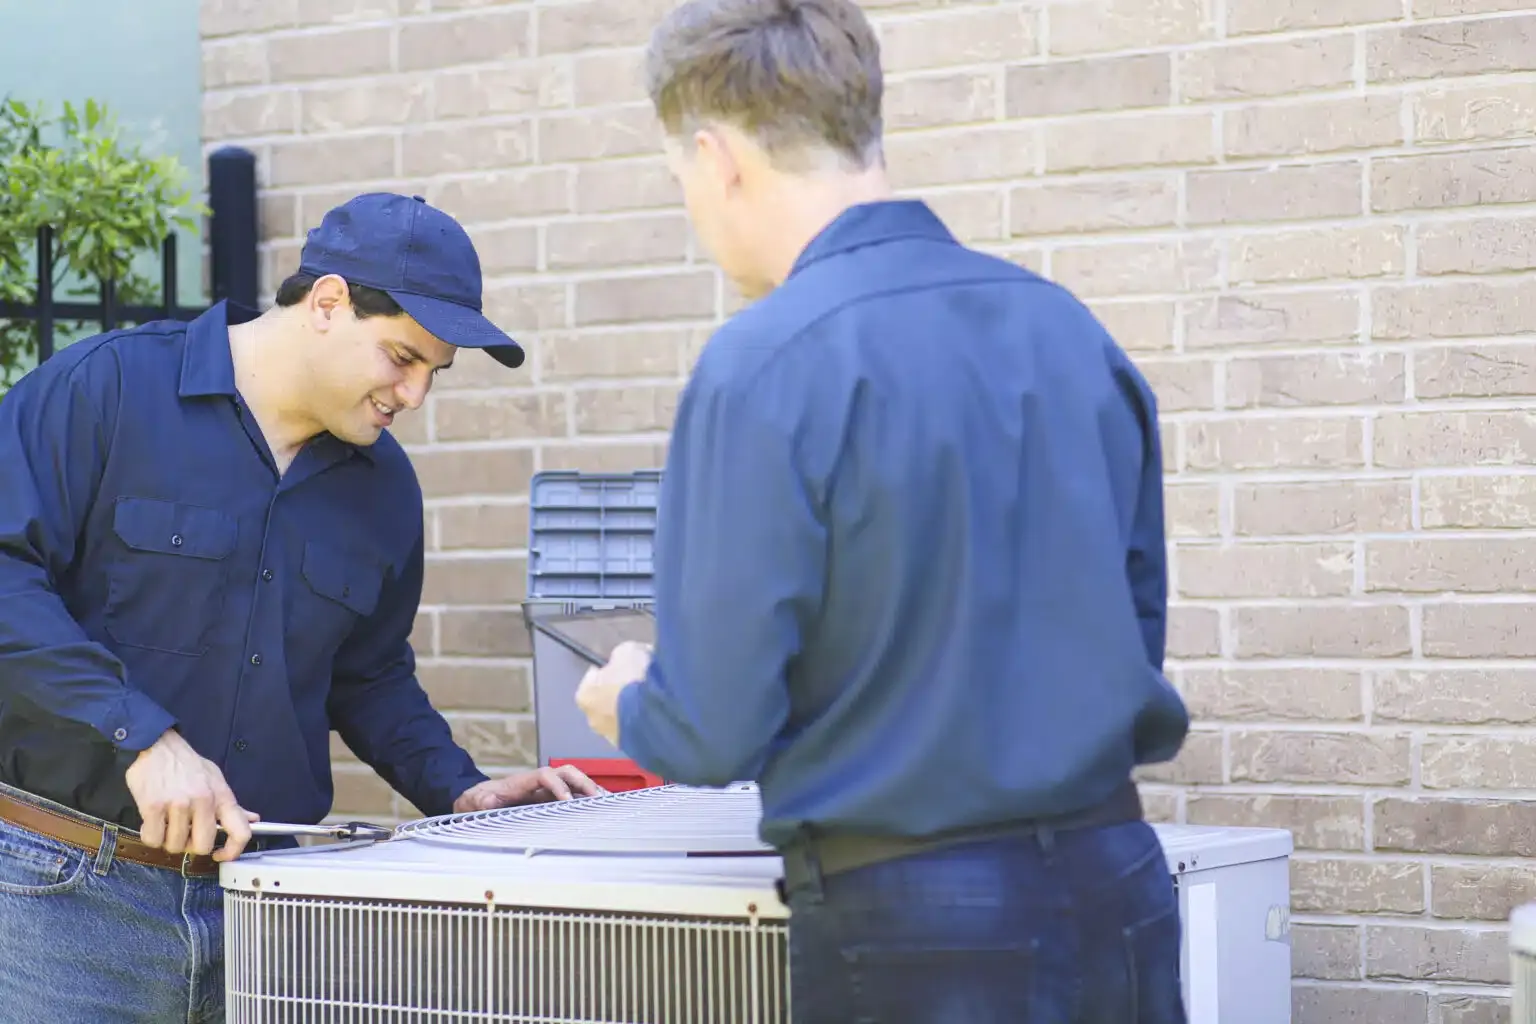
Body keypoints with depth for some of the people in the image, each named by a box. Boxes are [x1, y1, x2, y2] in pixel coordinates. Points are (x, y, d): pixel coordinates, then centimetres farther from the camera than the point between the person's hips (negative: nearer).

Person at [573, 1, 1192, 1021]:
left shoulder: (763, 368, -15)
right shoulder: (1070, 329, 4)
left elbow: (714, 731, -12)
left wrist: (628, 706, 10)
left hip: (916, 932, -6)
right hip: (1117, 889, 6)